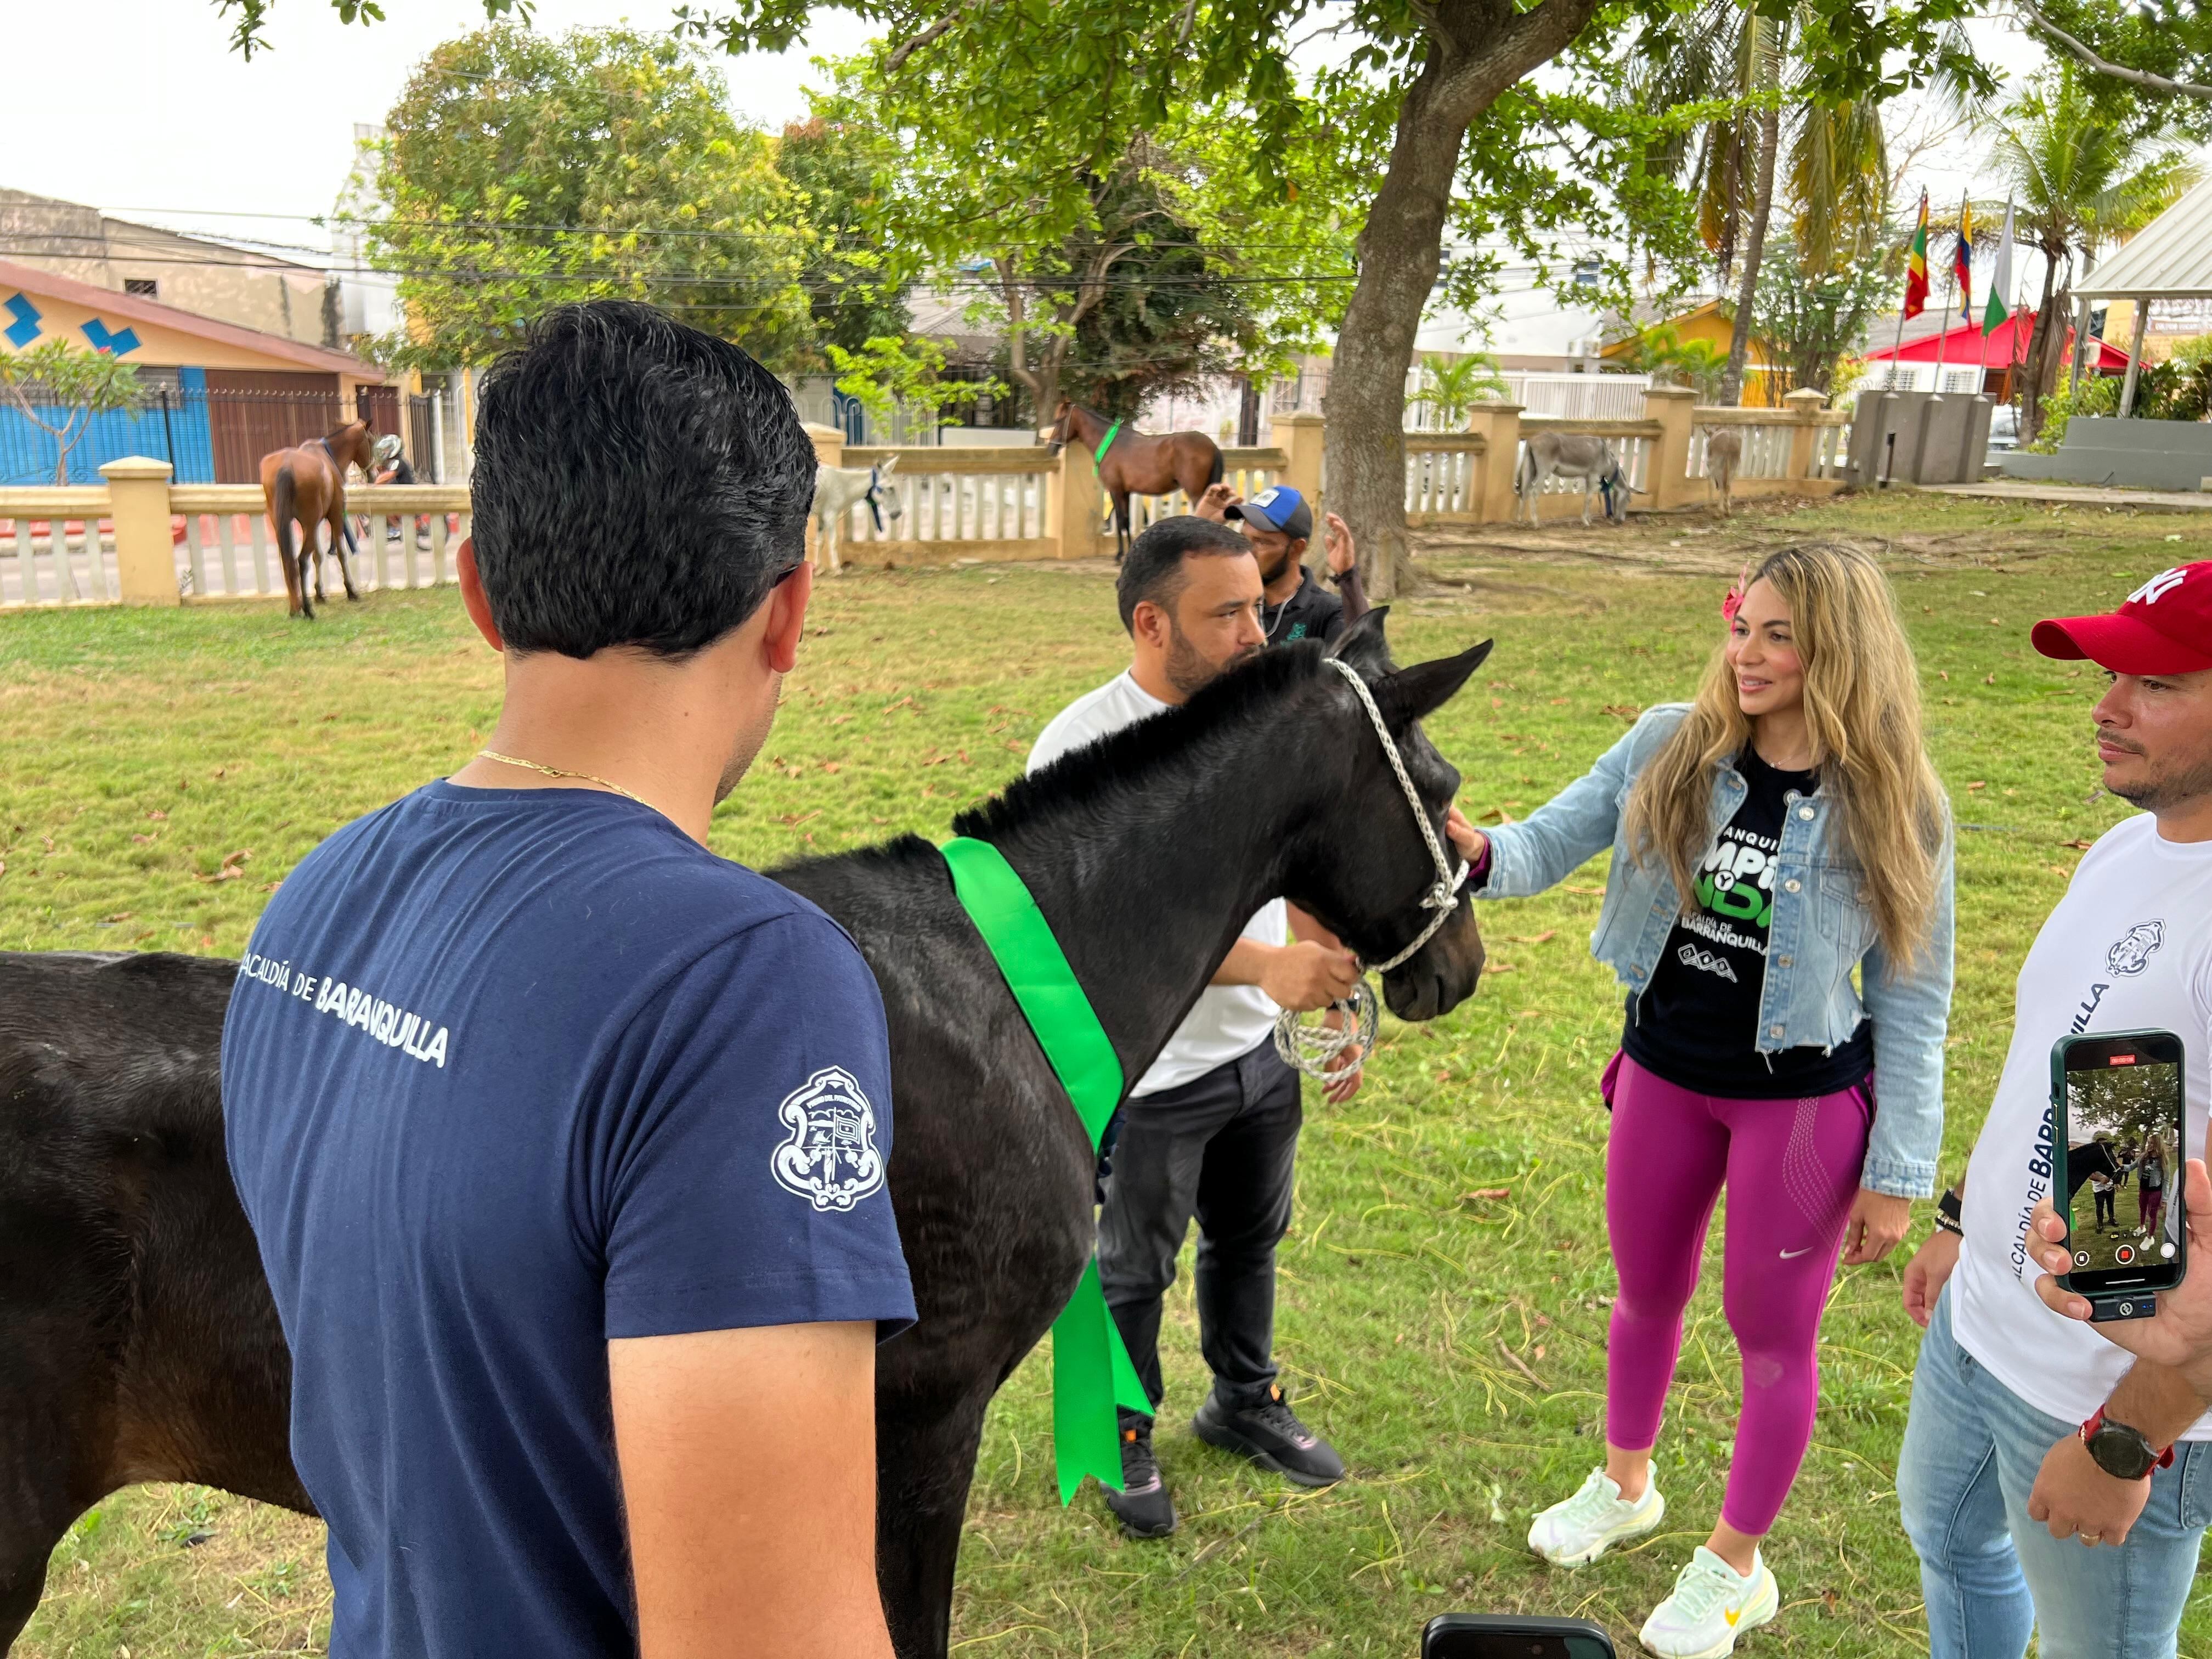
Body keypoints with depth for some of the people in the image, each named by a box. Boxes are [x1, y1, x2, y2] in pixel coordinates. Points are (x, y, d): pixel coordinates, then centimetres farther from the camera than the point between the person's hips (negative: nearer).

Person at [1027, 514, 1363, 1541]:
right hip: (1148, 1075, -6)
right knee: (1134, 1271, 15)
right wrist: (1264, 965, -39)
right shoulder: (1083, 746, -23)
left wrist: (1334, 1004, 9)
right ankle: (1124, 1439, 40)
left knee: (1249, 1240, 25)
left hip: (1261, 1051, 6)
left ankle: (1244, 1402, 50)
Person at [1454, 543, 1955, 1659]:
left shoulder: (1894, 810, -14)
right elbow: (1548, 846, -10)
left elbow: (1914, 1007, -8)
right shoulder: (1669, 750, -9)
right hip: (1664, 1073, 3)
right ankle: (1625, 1486, 48)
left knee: (1770, 1332, 13)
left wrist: (1897, 1175, -6)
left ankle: (1735, 1567, 35)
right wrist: (1482, 854, -34)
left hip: (1804, 1101, -3)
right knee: (1645, 1296, 21)